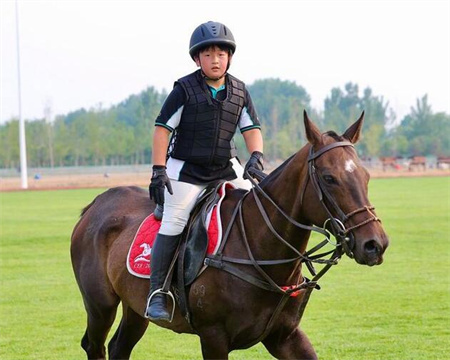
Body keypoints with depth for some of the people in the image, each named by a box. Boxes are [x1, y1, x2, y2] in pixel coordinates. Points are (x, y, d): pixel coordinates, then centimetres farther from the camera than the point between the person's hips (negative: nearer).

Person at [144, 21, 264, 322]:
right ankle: (156, 293, -10)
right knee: (174, 224, -12)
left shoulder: (239, 91, 4)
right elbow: (163, 128, -8)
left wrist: (256, 156, -15)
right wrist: (159, 170, -15)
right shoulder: (185, 89, -9)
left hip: (226, 168, 5)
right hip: (185, 169, -4)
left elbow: (252, 128, 5)